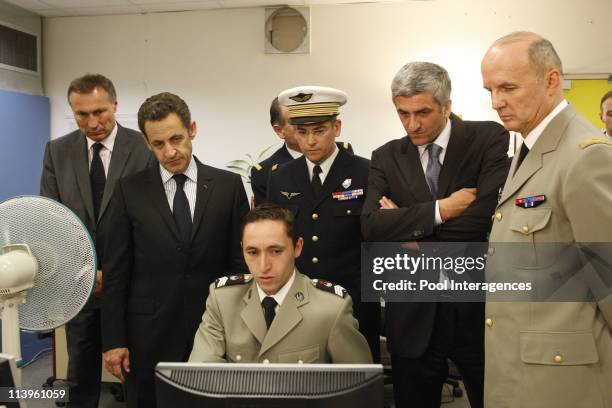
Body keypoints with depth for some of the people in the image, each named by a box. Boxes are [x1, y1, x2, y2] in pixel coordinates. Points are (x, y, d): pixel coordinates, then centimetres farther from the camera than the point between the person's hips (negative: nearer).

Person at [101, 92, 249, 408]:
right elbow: (116, 271, 0)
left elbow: (241, 262, 2)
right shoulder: (129, 191, -1)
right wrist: (114, 340, -2)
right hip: (149, 334, 0)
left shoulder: (229, 186, -1)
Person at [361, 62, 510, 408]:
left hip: (479, 305, -2)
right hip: (413, 315, 2)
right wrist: (440, 209, -20)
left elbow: (488, 215, -20)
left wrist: (405, 226, -11)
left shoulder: (489, 139, -5)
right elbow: (372, 226, -11)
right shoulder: (387, 158, 3)